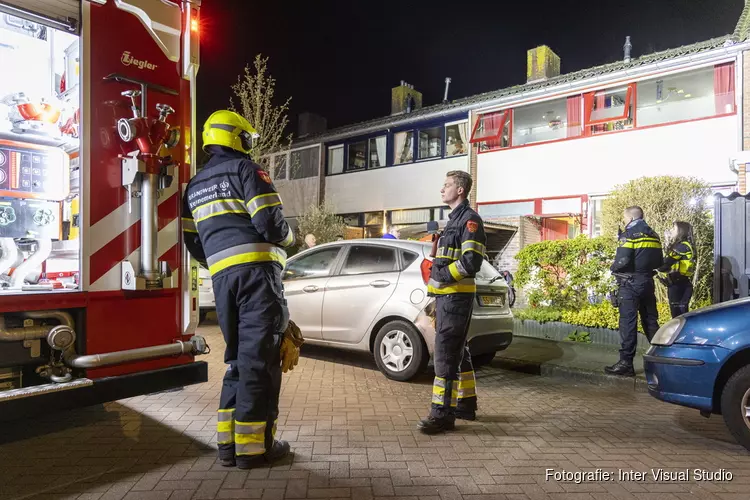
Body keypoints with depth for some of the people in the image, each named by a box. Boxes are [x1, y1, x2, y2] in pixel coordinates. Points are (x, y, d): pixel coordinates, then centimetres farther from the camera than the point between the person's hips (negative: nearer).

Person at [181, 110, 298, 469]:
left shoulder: (195, 185, 22)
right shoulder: (246, 170, -1)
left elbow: (192, 241, 20)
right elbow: (270, 224, -12)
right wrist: (288, 237, 9)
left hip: (222, 277, 7)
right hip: (256, 271, -7)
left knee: (238, 356, 14)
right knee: (259, 356, -4)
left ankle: (228, 441, 16)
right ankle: (252, 445, 1)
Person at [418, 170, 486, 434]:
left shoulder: (470, 219, -10)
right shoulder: (454, 219, 21)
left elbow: (471, 261, -21)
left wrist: (443, 277, -15)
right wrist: (438, 284, 16)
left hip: (456, 297, -10)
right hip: (446, 296, 10)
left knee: (446, 353, -9)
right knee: (457, 352, 16)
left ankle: (442, 413, -3)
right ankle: (466, 403, 28)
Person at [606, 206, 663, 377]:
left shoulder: (629, 234, -10)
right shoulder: (653, 235, 14)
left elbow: (622, 261, -20)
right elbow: (658, 263, 16)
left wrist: (613, 268, -1)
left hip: (630, 284, -7)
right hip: (648, 283, 7)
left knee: (628, 322, -6)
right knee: (650, 321, 14)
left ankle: (626, 363, -6)